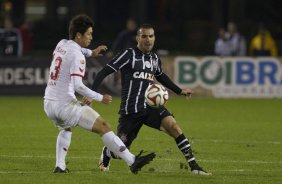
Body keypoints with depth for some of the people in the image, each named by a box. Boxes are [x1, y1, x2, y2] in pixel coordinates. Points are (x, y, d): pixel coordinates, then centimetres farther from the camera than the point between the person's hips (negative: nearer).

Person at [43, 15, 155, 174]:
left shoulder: (61, 45, 11)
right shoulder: (77, 55, -13)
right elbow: (78, 86, -21)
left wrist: (91, 53, 40)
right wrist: (100, 98, -13)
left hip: (49, 103, 8)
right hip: (65, 104, -8)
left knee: (66, 128, 38)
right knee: (103, 126, -9)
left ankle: (60, 166, 25)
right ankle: (132, 162, -16)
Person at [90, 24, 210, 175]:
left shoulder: (155, 58, 12)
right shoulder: (129, 55, -7)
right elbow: (104, 72, -10)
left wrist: (179, 91, 33)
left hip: (150, 107, 4)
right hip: (130, 110, -4)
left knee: (172, 125, -22)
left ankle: (193, 166, -22)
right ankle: (105, 154, 41)